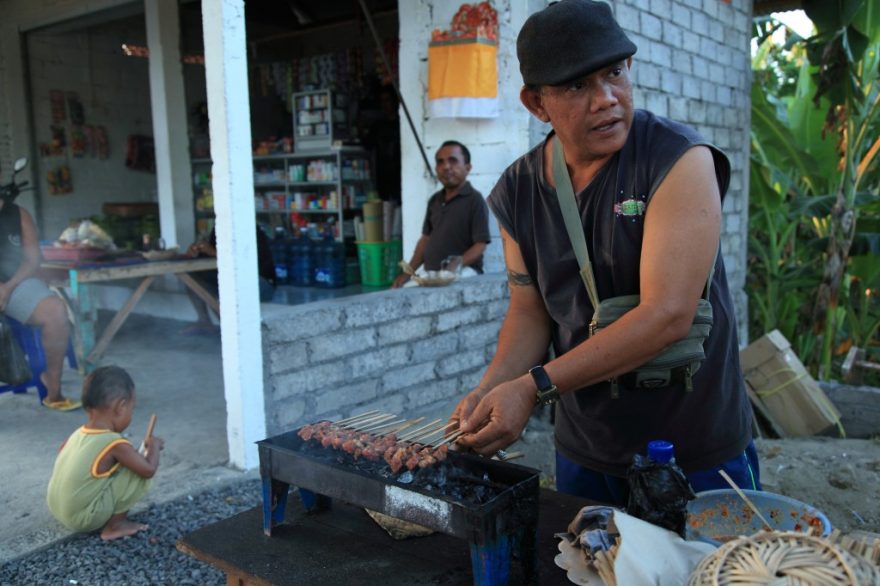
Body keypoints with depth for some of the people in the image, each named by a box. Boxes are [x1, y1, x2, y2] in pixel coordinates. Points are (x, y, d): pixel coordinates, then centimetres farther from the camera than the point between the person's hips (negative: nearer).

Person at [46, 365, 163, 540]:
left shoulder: (78, 434, 2)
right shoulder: (115, 444, -20)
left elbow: (62, 450, 23)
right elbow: (149, 470, -18)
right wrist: (154, 445, 3)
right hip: (83, 517, -8)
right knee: (139, 473, -10)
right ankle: (114, 525, 0)